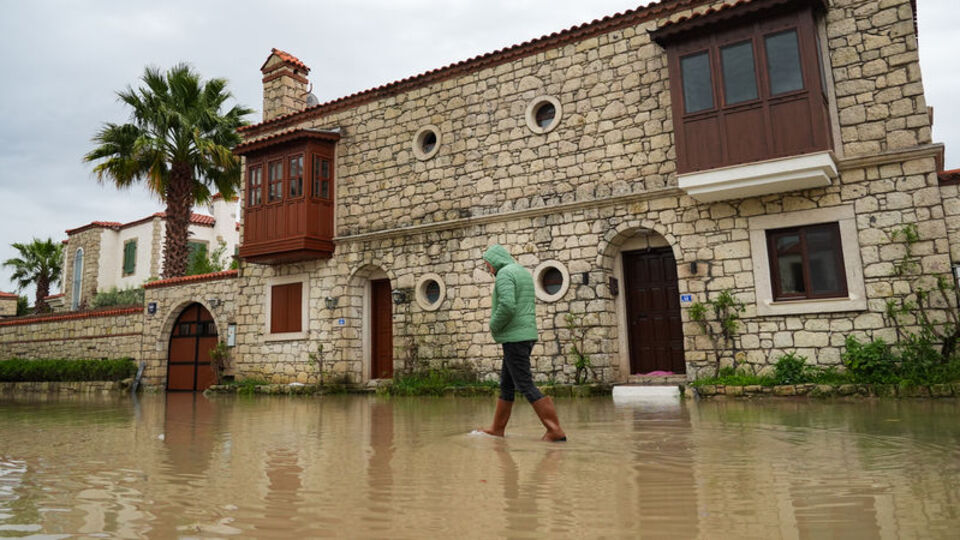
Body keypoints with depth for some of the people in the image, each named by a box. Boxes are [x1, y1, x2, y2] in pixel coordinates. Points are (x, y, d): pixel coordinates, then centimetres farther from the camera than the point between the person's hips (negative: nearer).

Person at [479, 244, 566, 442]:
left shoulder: (504, 274, -11)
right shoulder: (524, 272, 19)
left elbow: (507, 305, -26)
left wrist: (494, 326, -9)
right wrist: (497, 317, 15)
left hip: (514, 337, -10)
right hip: (527, 334, 10)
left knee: (525, 385, -8)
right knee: (506, 383, 15)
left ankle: (555, 430, -8)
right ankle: (497, 429, 22)